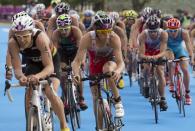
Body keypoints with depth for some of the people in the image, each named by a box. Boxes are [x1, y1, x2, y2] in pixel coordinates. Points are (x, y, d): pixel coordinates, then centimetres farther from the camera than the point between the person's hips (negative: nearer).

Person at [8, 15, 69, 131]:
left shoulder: (40, 38, -42)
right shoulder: (13, 43, -31)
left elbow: (50, 67, -47)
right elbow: (17, 68, -33)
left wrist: (38, 76, -67)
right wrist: (21, 77, -57)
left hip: (51, 61, -3)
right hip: (33, 65, 4)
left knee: (50, 93, -21)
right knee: (29, 93, -17)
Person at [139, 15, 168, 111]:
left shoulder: (163, 34, -35)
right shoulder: (143, 35, -35)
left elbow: (163, 52, -39)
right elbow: (141, 54, -37)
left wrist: (156, 57, -60)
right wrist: (146, 57, -59)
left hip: (158, 52, 0)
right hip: (147, 51, 0)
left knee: (160, 72, -13)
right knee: (147, 68, -22)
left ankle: (162, 99, -6)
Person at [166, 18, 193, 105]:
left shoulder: (183, 33, -31)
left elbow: (188, 45, -37)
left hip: (179, 49, 1)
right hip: (169, 49, -1)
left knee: (185, 70, -13)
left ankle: (187, 93, 4)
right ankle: (171, 83, -13)